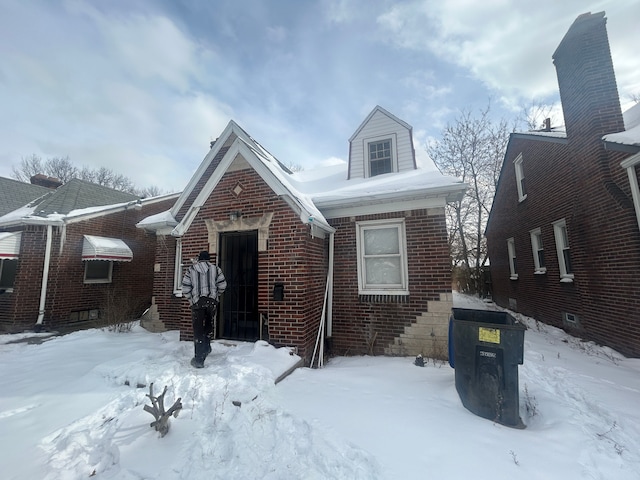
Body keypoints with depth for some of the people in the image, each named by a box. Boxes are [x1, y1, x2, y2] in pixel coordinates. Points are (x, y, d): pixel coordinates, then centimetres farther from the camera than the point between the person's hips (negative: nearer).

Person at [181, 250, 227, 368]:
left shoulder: (190, 269, 5)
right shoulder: (215, 268, 4)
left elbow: (185, 288, 1)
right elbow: (222, 285, 0)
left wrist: (191, 299, 15)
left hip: (197, 302, 0)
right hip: (212, 301, 1)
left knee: (198, 330, 4)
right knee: (209, 325, 23)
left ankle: (199, 359, 7)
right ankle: (206, 347, 26)